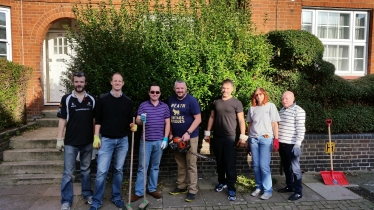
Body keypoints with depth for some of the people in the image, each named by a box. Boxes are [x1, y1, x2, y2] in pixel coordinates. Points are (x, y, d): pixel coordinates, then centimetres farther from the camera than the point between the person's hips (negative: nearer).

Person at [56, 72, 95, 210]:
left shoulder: (91, 99, 3)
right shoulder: (66, 99, -2)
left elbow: (94, 120, 8)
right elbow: (62, 120, -2)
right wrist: (59, 139, -6)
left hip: (88, 142, 2)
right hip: (71, 142, -2)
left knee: (86, 170, 16)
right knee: (68, 173, 5)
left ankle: (87, 194, 29)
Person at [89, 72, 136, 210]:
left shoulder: (128, 101, 5)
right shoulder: (102, 99, -1)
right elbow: (98, 120, 0)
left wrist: (133, 126, -10)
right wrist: (96, 137, -5)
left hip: (123, 140, 2)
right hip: (106, 139, -2)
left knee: (118, 170, 12)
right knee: (101, 171, -3)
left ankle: (116, 197, 26)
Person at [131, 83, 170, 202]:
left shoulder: (165, 106, 4)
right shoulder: (143, 105, 0)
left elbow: (167, 123, 5)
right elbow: (137, 121, -3)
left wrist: (165, 138, -2)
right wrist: (141, 120, -27)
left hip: (159, 141, 2)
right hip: (145, 140, -2)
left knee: (155, 166, 13)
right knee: (142, 167, 4)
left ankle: (152, 189, 26)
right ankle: (139, 192, 12)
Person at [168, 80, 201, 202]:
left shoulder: (191, 100, -11)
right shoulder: (171, 100, 7)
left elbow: (198, 119, -14)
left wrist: (188, 133, -20)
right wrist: (170, 134, 8)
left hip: (190, 137, -5)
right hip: (177, 137, 6)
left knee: (191, 164, 0)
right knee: (180, 164, 15)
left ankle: (192, 190, 8)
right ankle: (182, 187, 27)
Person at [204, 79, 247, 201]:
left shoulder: (236, 103, -3)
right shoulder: (216, 102, 9)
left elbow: (241, 120, -4)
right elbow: (212, 118, 14)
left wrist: (243, 136, -10)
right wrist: (207, 133, 11)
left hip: (230, 138, -4)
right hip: (217, 137, 4)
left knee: (230, 164, -3)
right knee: (219, 162, 14)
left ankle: (231, 188, 5)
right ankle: (222, 182, 30)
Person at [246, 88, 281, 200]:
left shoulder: (270, 106, 2)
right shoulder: (252, 108, 11)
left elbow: (274, 123, 0)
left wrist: (276, 139, -6)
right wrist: (248, 139, 12)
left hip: (266, 138, -3)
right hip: (253, 139, 4)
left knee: (264, 165, -6)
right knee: (256, 165, 5)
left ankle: (268, 190, 6)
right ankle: (259, 187, 19)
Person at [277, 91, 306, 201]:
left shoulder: (298, 111, -11)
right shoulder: (281, 110, 13)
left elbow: (301, 129, -15)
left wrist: (297, 144, -20)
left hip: (292, 144, -8)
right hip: (281, 143, 8)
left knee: (294, 168, -1)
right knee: (286, 167, 17)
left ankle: (298, 192, 9)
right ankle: (290, 186, 31)